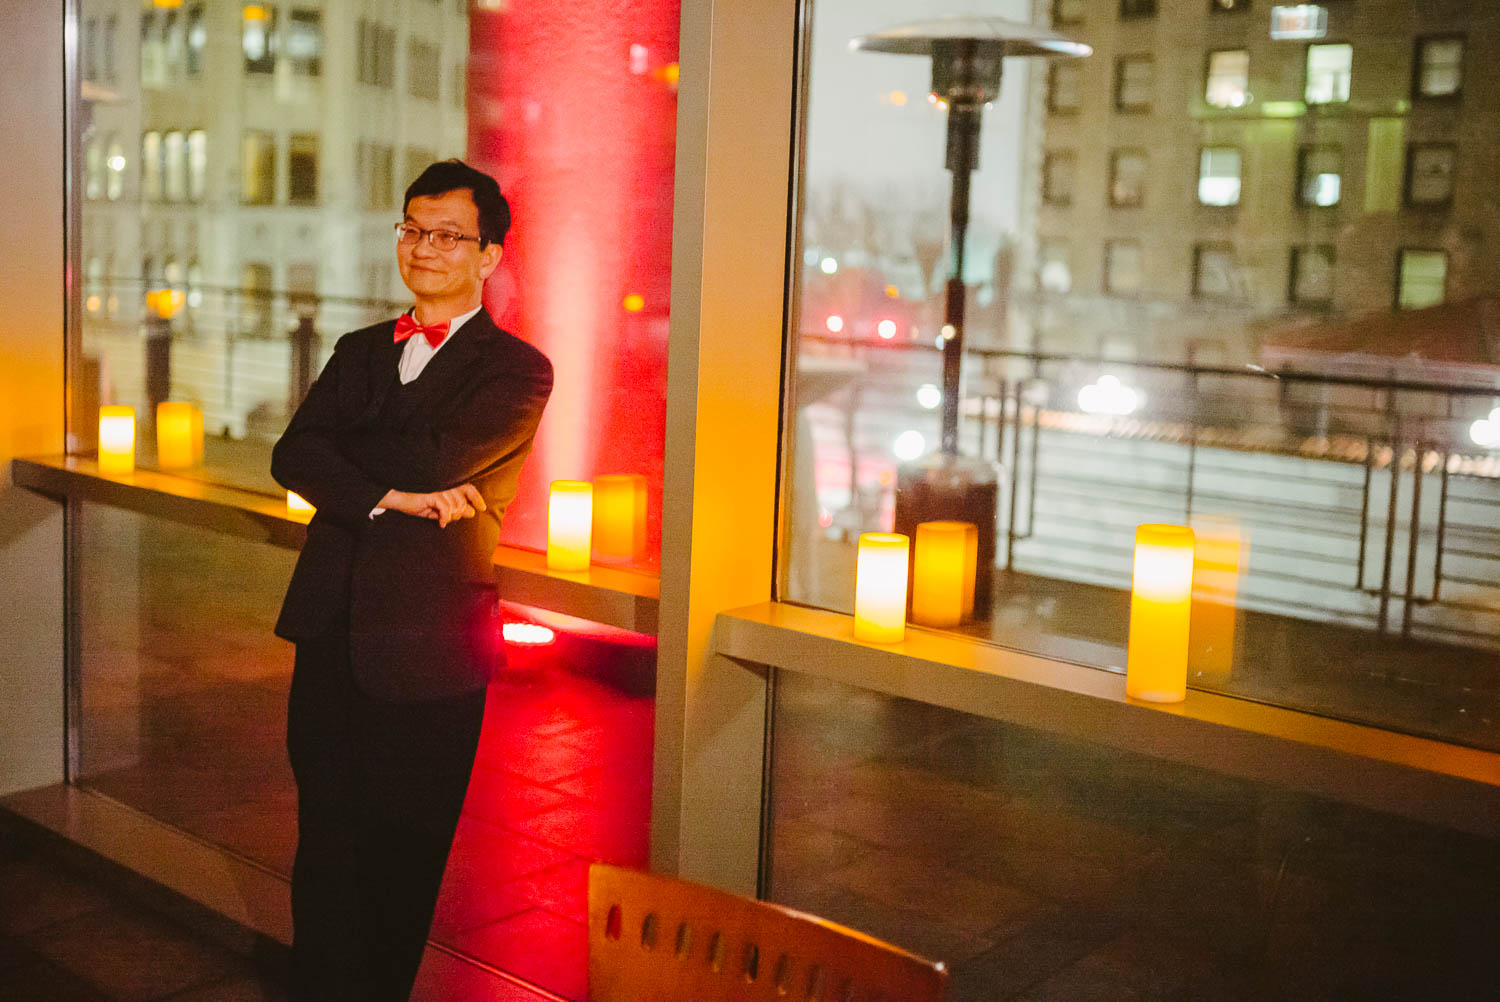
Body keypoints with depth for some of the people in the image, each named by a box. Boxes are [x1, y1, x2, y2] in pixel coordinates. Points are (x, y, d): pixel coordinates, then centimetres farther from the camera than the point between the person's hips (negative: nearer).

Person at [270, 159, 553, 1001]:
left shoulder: (516, 370, -1)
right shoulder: (360, 352, 15)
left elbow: (439, 459, -17)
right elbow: (291, 458, 0)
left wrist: (341, 448, -3)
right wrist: (389, 494, -15)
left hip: (426, 645, -4)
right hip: (333, 632, 5)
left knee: (404, 856, 8)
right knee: (326, 844, 9)